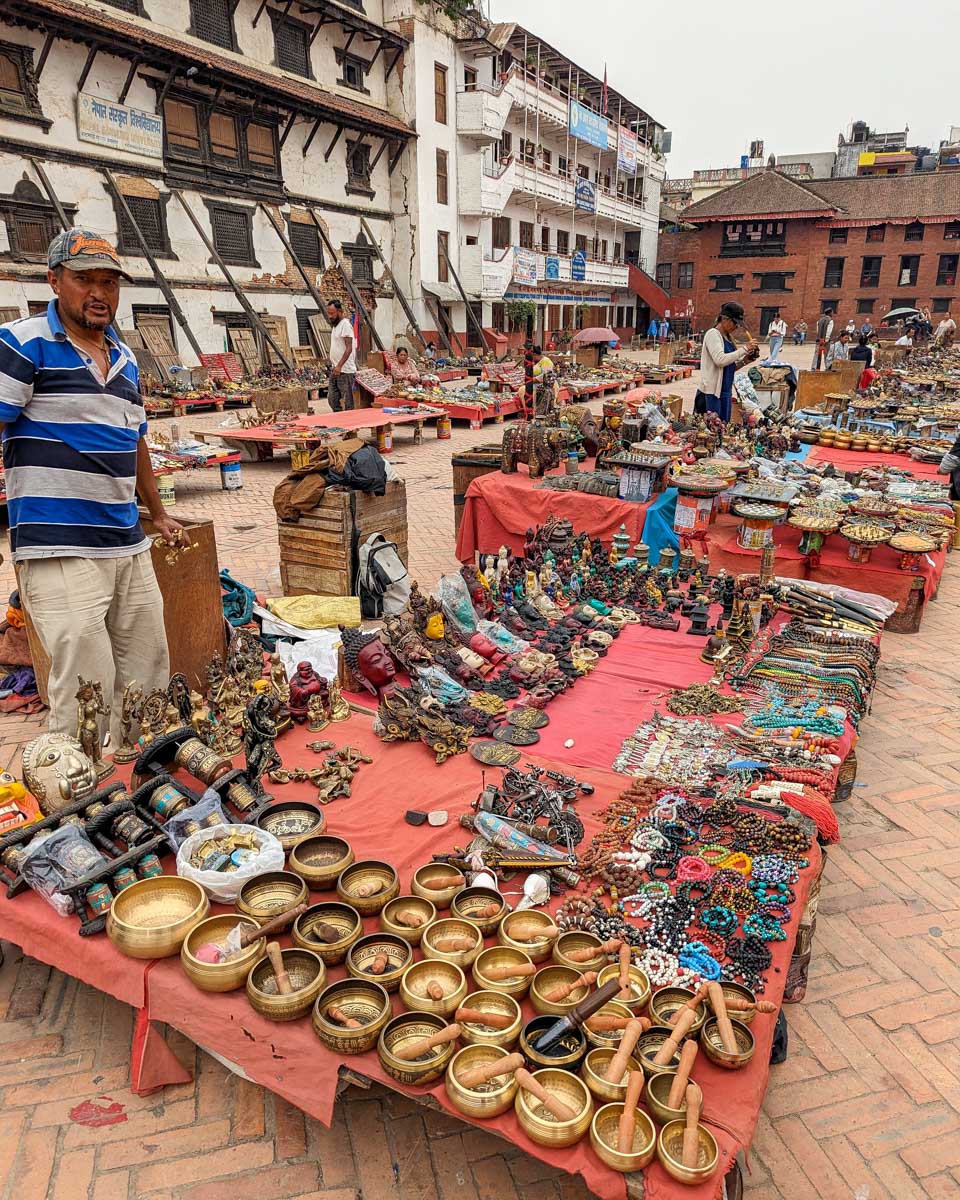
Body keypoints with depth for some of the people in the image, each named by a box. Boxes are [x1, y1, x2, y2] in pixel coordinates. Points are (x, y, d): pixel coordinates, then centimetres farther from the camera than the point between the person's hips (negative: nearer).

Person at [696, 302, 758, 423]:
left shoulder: (728, 337, 16)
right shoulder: (713, 334, -9)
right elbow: (720, 360, -23)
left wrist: (745, 358, 4)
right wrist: (744, 349, -17)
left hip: (726, 391, 9)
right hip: (712, 392, -9)